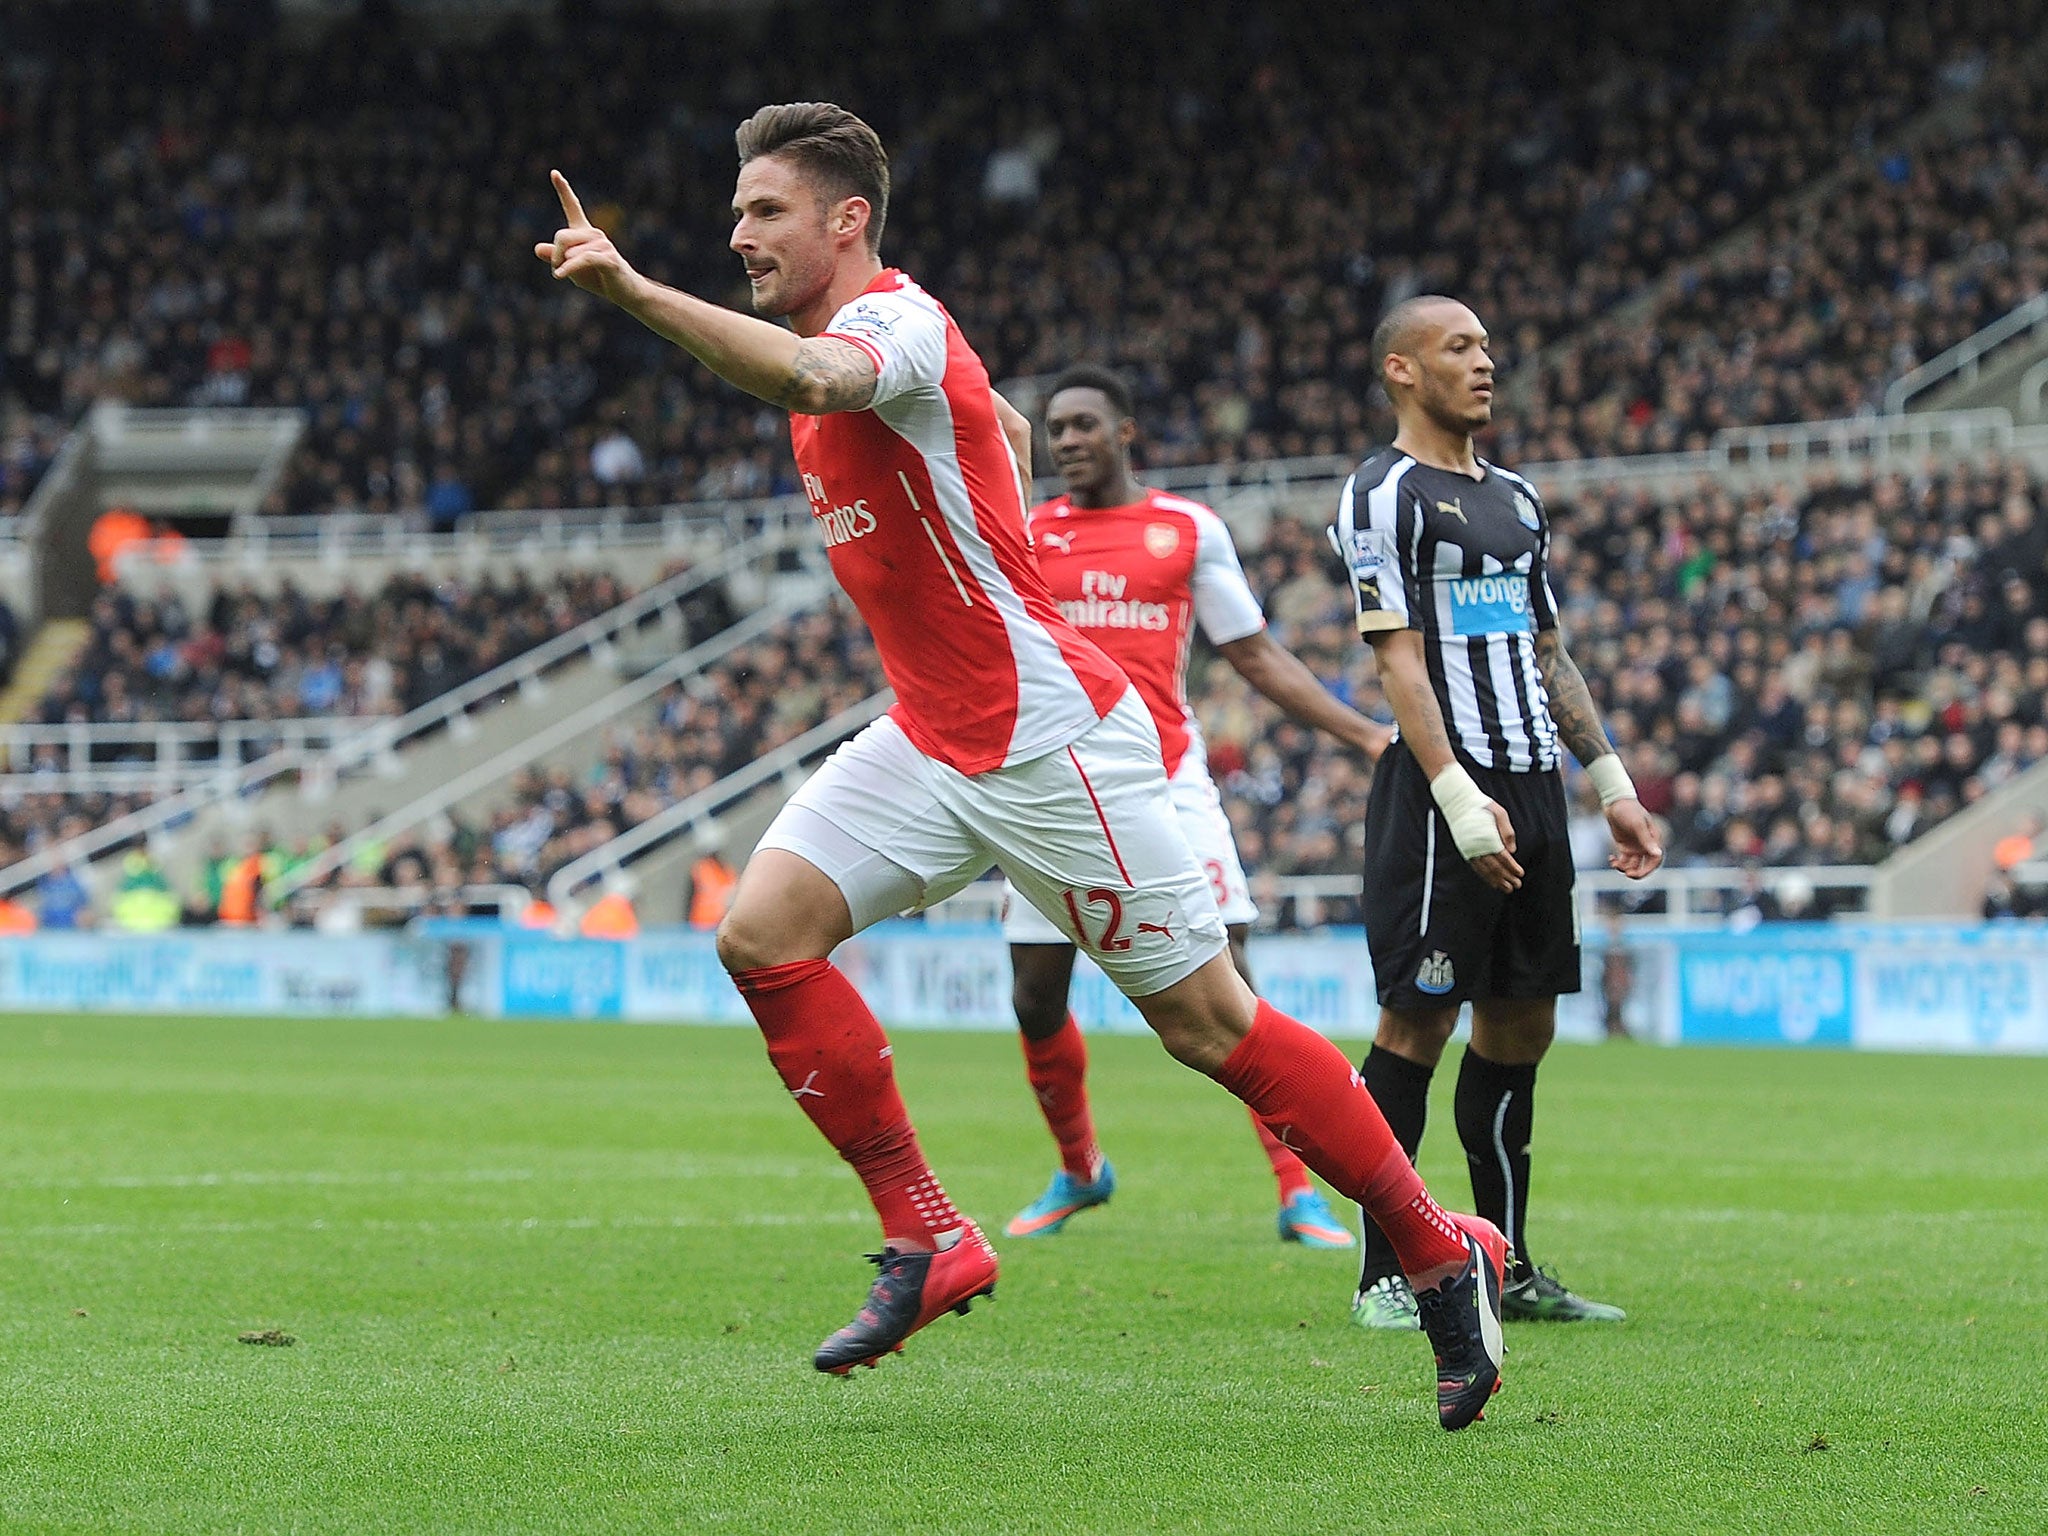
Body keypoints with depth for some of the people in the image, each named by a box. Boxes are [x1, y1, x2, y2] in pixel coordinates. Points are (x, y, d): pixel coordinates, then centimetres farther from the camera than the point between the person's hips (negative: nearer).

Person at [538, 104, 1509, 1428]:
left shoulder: (895, 322, -17)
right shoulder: (850, 337, 11)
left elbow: (805, 377, -43)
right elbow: (1005, 424, 30)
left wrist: (629, 288, -52)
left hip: (1054, 743, -9)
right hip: (933, 740, 9)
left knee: (1208, 1024, -5)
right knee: (763, 932, -8)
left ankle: (1447, 1254, 9)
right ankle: (928, 1240, -3)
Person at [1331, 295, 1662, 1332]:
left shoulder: (1516, 499, 20)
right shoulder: (1383, 494, -5)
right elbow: (1399, 660, -13)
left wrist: (1610, 782, 16)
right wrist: (1457, 796, -21)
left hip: (1531, 784, 8)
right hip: (1441, 788, -8)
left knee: (1521, 1025, 9)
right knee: (1419, 1019, -8)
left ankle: (1506, 1267, 15)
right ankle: (1384, 1275, -5)